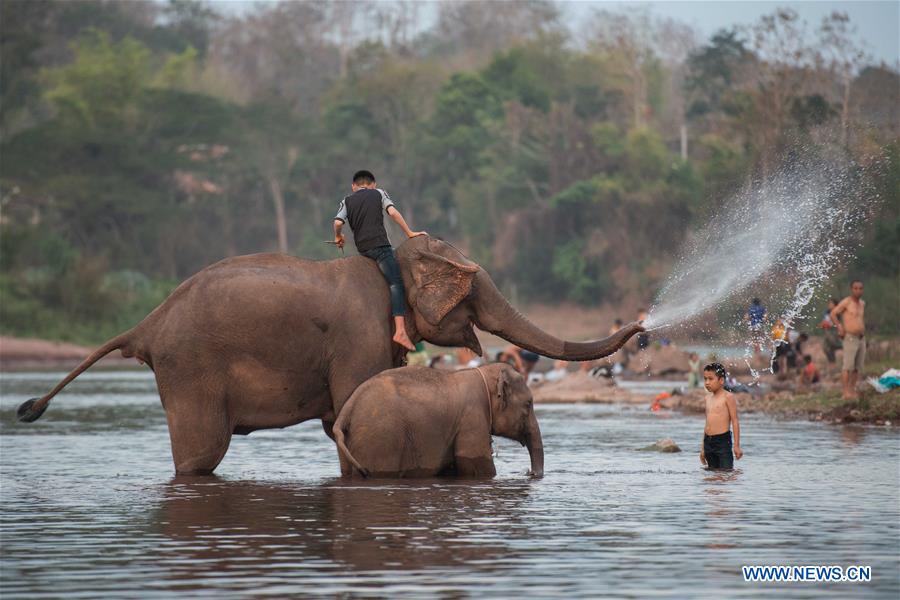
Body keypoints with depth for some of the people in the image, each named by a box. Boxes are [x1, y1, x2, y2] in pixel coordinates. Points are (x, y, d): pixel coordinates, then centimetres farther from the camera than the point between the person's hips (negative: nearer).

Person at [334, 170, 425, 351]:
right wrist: (409, 232, 5)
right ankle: (400, 330, -31)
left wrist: (338, 237, 22)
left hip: (362, 247, 5)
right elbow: (393, 212, 0)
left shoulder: (347, 201, 18)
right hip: (379, 244, -5)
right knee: (396, 283, -13)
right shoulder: (378, 193, 13)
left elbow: (338, 222, 3)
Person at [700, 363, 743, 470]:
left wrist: (737, 445, -11)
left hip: (723, 440, -7)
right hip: (709, 441, 7)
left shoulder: (727, 397, -6)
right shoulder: (708, 398, 15)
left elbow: (735, 421, -7)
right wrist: (703, 447, 22)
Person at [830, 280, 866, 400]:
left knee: (858, 367, 6)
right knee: (848, 366, -11)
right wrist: (840, 328, -16)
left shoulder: (862, 303, 13)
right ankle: (846, 393, -12)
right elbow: (833, 314, -10)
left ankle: (852, 390, 12)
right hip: (850, 339, -7)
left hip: (861, 339, 7)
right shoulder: (846, 302, -9)